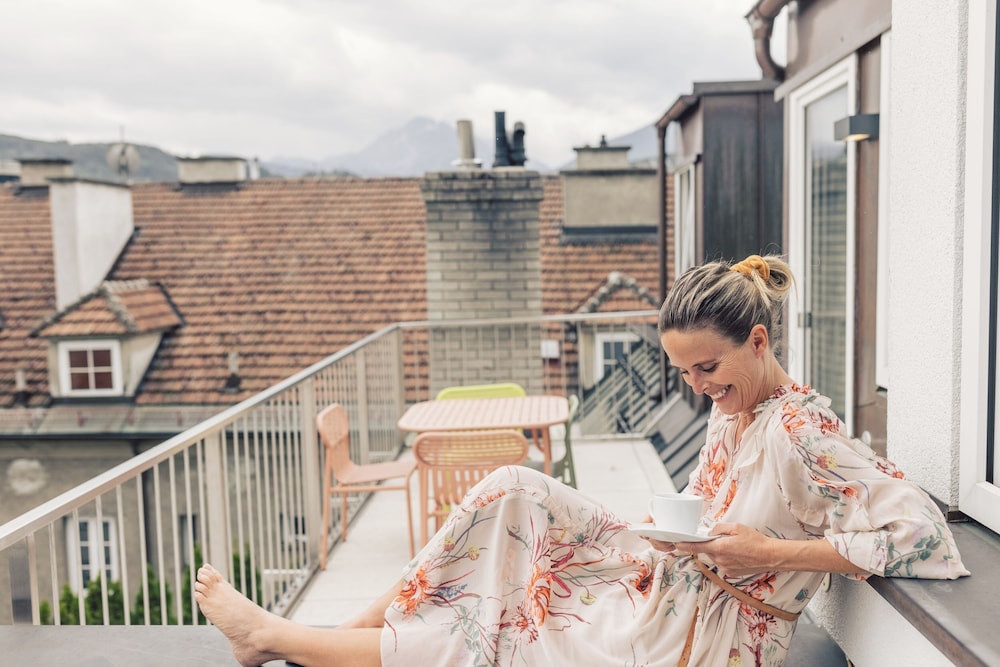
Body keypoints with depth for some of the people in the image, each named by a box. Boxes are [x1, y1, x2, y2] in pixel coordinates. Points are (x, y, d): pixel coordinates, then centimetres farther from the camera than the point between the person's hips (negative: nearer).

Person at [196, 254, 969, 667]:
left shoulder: (803, 430, -22)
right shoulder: (732, 407, 4)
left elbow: (922, 532, -26)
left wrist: (776, 553, -25)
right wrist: (679, 523, -5)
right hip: (666, 581, 8)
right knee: (516, 494, -8)